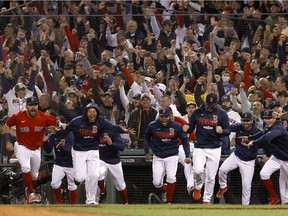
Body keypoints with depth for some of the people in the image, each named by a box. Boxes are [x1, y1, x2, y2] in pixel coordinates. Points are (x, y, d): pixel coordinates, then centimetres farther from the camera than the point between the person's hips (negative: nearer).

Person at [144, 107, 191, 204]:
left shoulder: (177, 126, -9)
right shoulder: (153, 126, -7)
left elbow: (184, 140, 1)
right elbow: (147, 138, 12)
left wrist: (187, 156, -5)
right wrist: (147, 152, 5)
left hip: (172, 156, -1)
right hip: (158, 157, 1)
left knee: (171, 178, -19)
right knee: (157, 182, -3)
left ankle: (169, 202, -6)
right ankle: (164, 190, 32)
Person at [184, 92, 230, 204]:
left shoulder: (222, 114, -1)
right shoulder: (197, 112, 1)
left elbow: (228, 130, 0)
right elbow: (191, 128, 7)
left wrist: (221, 131, -23)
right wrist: (186, 129, -17)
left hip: (214, 149, 1)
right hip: (199, 148, -1)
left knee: (211, 177, 4)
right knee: (198, 170, -21)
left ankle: (207, 200, 19)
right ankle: (198, 187, 11)